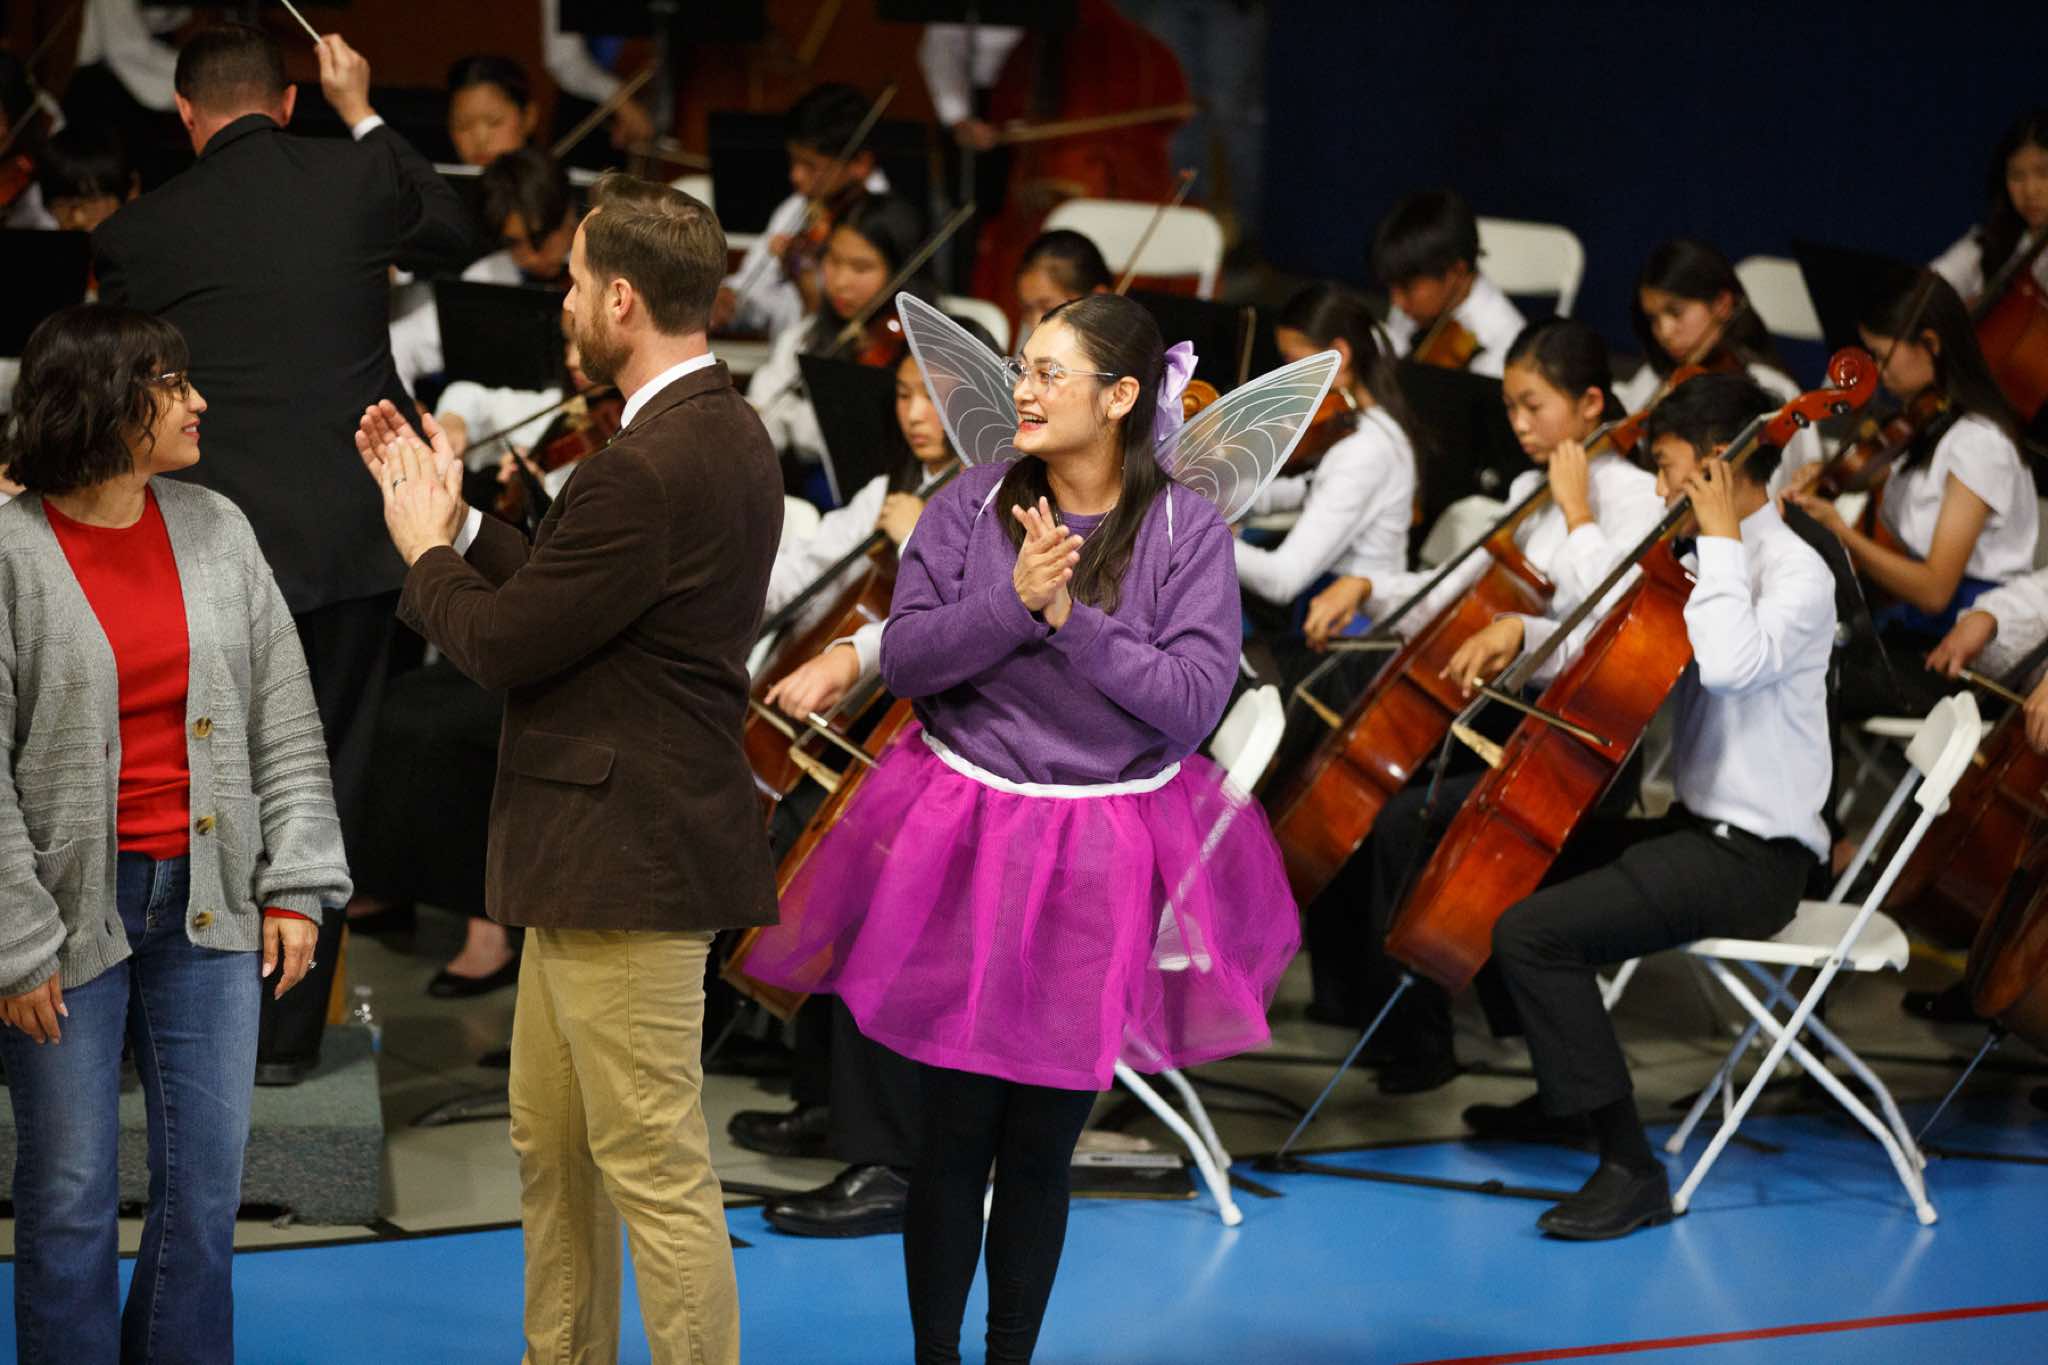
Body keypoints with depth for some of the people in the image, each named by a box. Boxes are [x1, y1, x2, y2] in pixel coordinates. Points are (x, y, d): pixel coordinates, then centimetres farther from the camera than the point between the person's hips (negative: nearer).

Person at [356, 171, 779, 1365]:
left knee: (657, 1174, -5)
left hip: (627, 857, -11)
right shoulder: (726, 433, 9)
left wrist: (426, 551, 1)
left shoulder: (646, 470, -23)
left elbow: (504, 643, -17)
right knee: (550, 1147, 21)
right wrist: (456, 520, 14)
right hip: (600, 850, 11)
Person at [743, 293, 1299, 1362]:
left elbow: (1194, 702, -13)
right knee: (954, 1133, 4)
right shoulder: (972, 507, 0)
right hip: (968, 833, 1)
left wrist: (1072, 619, -19)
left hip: (1102, 857, -1)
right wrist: (1013, 601, -21)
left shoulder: (1187, 531, -5)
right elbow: (905, 660, -7)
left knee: (1044, 1144, 8)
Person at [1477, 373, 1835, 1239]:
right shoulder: (1713, 568, 13)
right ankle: (1559, 1095, 36)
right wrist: (1524, 638, 4)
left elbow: (1730, 662, -36)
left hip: (1752, 859, -10)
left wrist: (1720, 534, -26)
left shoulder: (1797, 575, -16)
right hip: (1699, 828, 10)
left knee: (1531, 932, -24)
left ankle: (1631, 1171, -22)